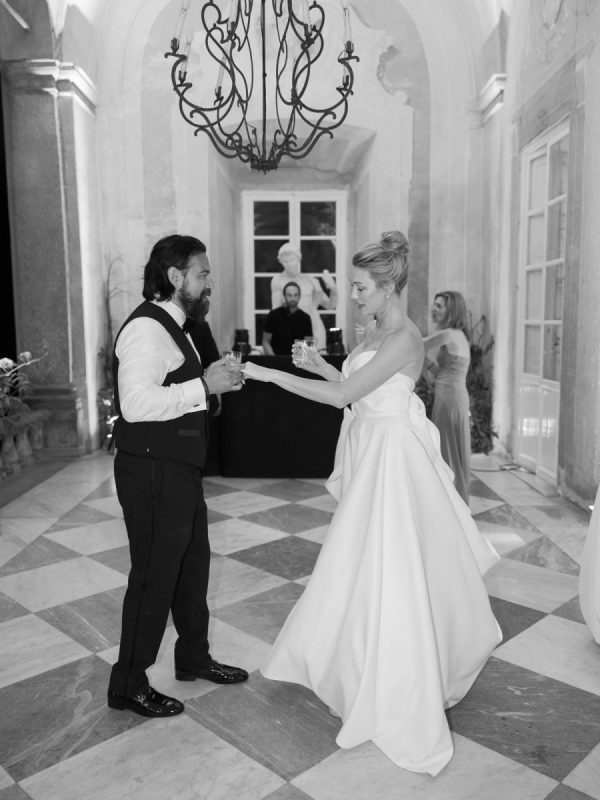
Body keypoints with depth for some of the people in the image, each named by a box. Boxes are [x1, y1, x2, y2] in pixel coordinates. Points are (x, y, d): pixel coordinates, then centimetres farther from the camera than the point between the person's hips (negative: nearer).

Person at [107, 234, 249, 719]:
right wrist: (204, 385, -25)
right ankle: (129, 684, 21)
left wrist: (212, 380, 6)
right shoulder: (146, 328, -18)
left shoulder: (173, 325, 15)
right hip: (153, 473, -10)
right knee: (154, 575, 2)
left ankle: (194, 657, 40)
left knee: (193, 564, 20)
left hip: (179, 469, 10)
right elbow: (137, 403, -29)